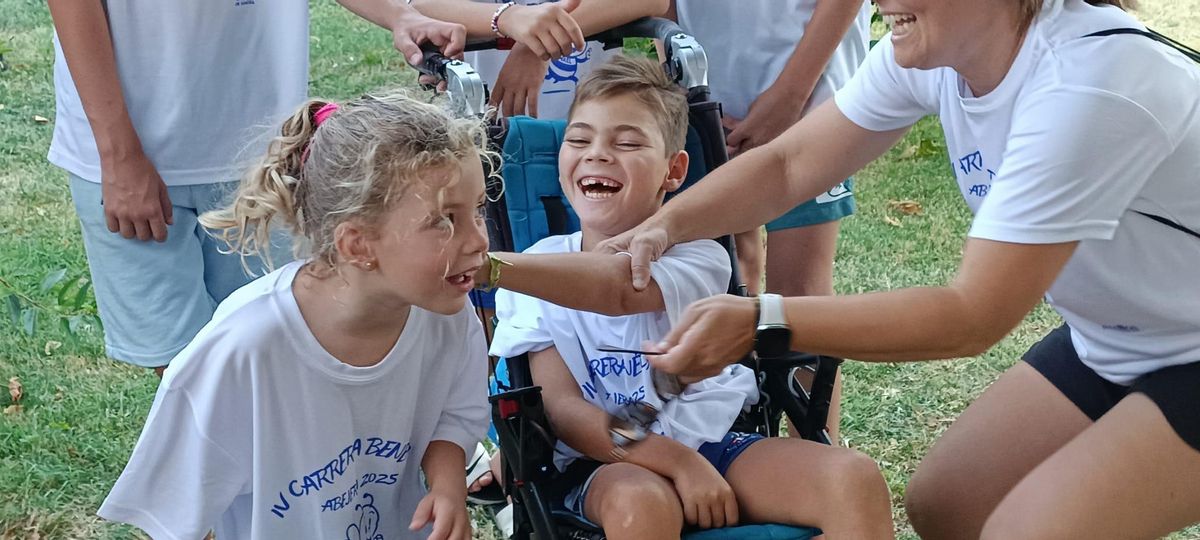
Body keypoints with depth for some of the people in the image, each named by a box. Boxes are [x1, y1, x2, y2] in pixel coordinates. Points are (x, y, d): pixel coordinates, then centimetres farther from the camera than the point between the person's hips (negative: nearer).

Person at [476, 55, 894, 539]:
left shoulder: (696, 258, -4)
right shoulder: (540, 274, 1)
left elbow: (619, 287, -28)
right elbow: (562, 406, -8)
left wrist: (491, 267, -44)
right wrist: (677, 461, -23)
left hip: (715, 446, 1)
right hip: (610, 462, -1)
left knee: (855, 480, -23)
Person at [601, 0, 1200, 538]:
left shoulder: (1087, 87, -34)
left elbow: (971, 318, -32)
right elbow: (788, 165, -5)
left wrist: (758, 322, -37)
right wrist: (663, 225, -22)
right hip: (1112, 339, 7)